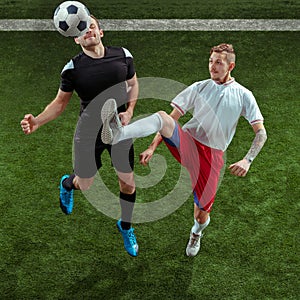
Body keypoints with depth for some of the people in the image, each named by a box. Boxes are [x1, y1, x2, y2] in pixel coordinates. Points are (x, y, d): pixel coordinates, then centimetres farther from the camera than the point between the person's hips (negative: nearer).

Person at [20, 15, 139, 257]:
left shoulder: (123, 55, -6)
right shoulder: (73, 67, -12)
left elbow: (133, 83, 11)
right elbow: (60, 102, -4)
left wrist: (129, 111, -5)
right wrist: (37, 121, -20)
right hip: (89, 133, -2)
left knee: (128, 183, 9)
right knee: (85, 185, 9)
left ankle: (125, 227, 37)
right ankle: (67, 184, 50)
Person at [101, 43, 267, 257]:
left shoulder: (243, 95, 6)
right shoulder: (199, 88, 11)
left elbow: (261, 132, 3)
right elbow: (172, 119, 9)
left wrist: (247, 160, -14)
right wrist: (153, 147, -2)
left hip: (212, 155, -1)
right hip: (186, 143, 1)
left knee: (202, 213, 2)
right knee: (162, 117, -29)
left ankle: (197, 231, 41)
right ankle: (117, 134, -56)